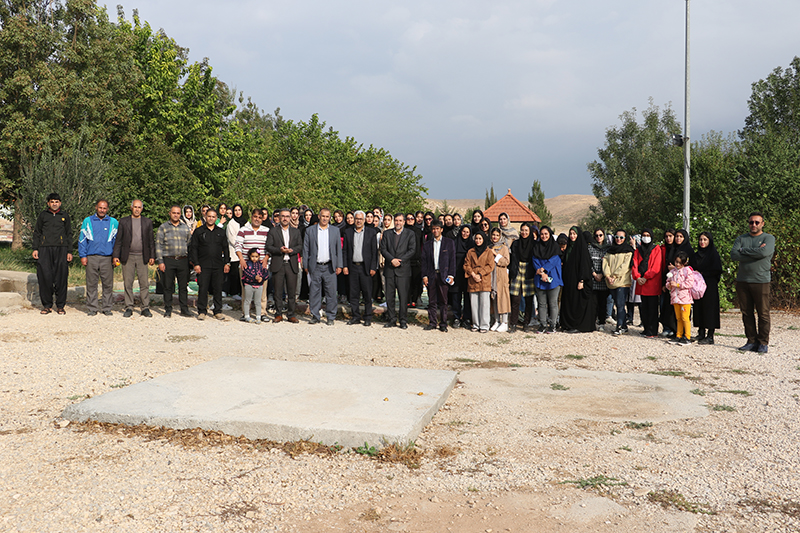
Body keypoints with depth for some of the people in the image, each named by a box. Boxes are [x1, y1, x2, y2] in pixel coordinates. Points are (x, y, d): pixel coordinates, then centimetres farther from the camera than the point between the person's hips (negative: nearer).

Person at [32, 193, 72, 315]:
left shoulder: (64, 215, 14)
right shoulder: (43, 215, 13)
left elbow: (69, 234, 15)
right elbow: (36, 232, 14)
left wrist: (69, 251, 8)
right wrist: (35, 248, 4)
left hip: (61, 249, 0)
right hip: (45, 249, 0)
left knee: (61, 278, -3)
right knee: (45, 277, -5)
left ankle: (60, 306, 5)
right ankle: (47, 305, 5)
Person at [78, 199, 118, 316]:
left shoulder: (113, 222, 9)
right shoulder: (87, 221, 10)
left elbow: (117, 240, 12)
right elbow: (82, 240, 10)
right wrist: (83, 256, 1)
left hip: (107, 258, 0)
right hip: (91, 257, 0)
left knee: (108, 284, 0)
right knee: (91, 284, 2)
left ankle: (107, 308, 8)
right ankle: (92, 308, 9)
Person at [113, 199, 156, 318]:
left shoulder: (148, 222, 10)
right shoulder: (123, 221, 8)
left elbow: (151, 240, 10)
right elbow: (118, 240, 8)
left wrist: (152, 256, 3)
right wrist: (116, 256, 0)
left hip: (142, 257, 0)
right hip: (128, 257, 0)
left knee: (144, 283, -1)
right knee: (128, 283, 2)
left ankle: (145, 308, 5)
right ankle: (129, 308, 10)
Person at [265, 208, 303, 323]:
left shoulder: (296, 231, 14)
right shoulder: (273, 231, 8)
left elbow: (300, 246, 7)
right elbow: (268, 247, 0)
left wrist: (292, 250, -12)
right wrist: (280, 250, -15)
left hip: (292, 264, 1)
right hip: (278, 265, -1)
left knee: (292, 291, 1)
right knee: (278, 291, 2)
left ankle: (291, 314, 9)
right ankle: (278, 314, 11)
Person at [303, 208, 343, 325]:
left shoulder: (335, 230, 9)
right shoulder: (310, 230, 7)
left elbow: (339, 249, 9)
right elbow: (306, 249, 7)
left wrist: (339, 266, 3)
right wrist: (306, 266, 1)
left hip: (330, 267, 0)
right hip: (315, 267, 0)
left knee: (331, 292, -1)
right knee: (314, 292, 3)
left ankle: (330, 317, 9)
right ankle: (315, 316, 13)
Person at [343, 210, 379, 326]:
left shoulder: (371, 232, 3)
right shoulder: (348, 232, 10)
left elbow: (374, 251, 0)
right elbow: (345, 250, 10)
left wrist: (373, 267, -6)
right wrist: (345, 266, 1)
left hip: (366, 267, -2)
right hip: (352, 267, 2)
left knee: (367, 294, 0)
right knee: (353, 294, 5)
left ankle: (368, 318, 9)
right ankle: (356, 316, 15)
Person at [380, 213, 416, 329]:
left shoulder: (410, 234, 6)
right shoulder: (387, 233, 13)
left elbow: (412, 250, -2)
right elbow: (383, 249, 5)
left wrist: (400, 260, -11)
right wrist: (392, 259, -11)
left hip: (403, 269, -2)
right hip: (389, 269, 3)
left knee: (403, 296, -3)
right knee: (389, 296, 4)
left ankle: (403, 321, 4)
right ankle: (391, 319, 12)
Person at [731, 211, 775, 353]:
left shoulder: (769, 238, 5)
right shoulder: (741, 238, 14)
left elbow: (764, 252, -16)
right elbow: (734, 254, -3)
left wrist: (744, 250, -5)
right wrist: (754, 253, -10)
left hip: (761, 281, -3)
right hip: (742, 281, 4)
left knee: (763, 313, -3)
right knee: (747, 313, 6)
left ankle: (763, 343, 5)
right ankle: (752, 341, 13)